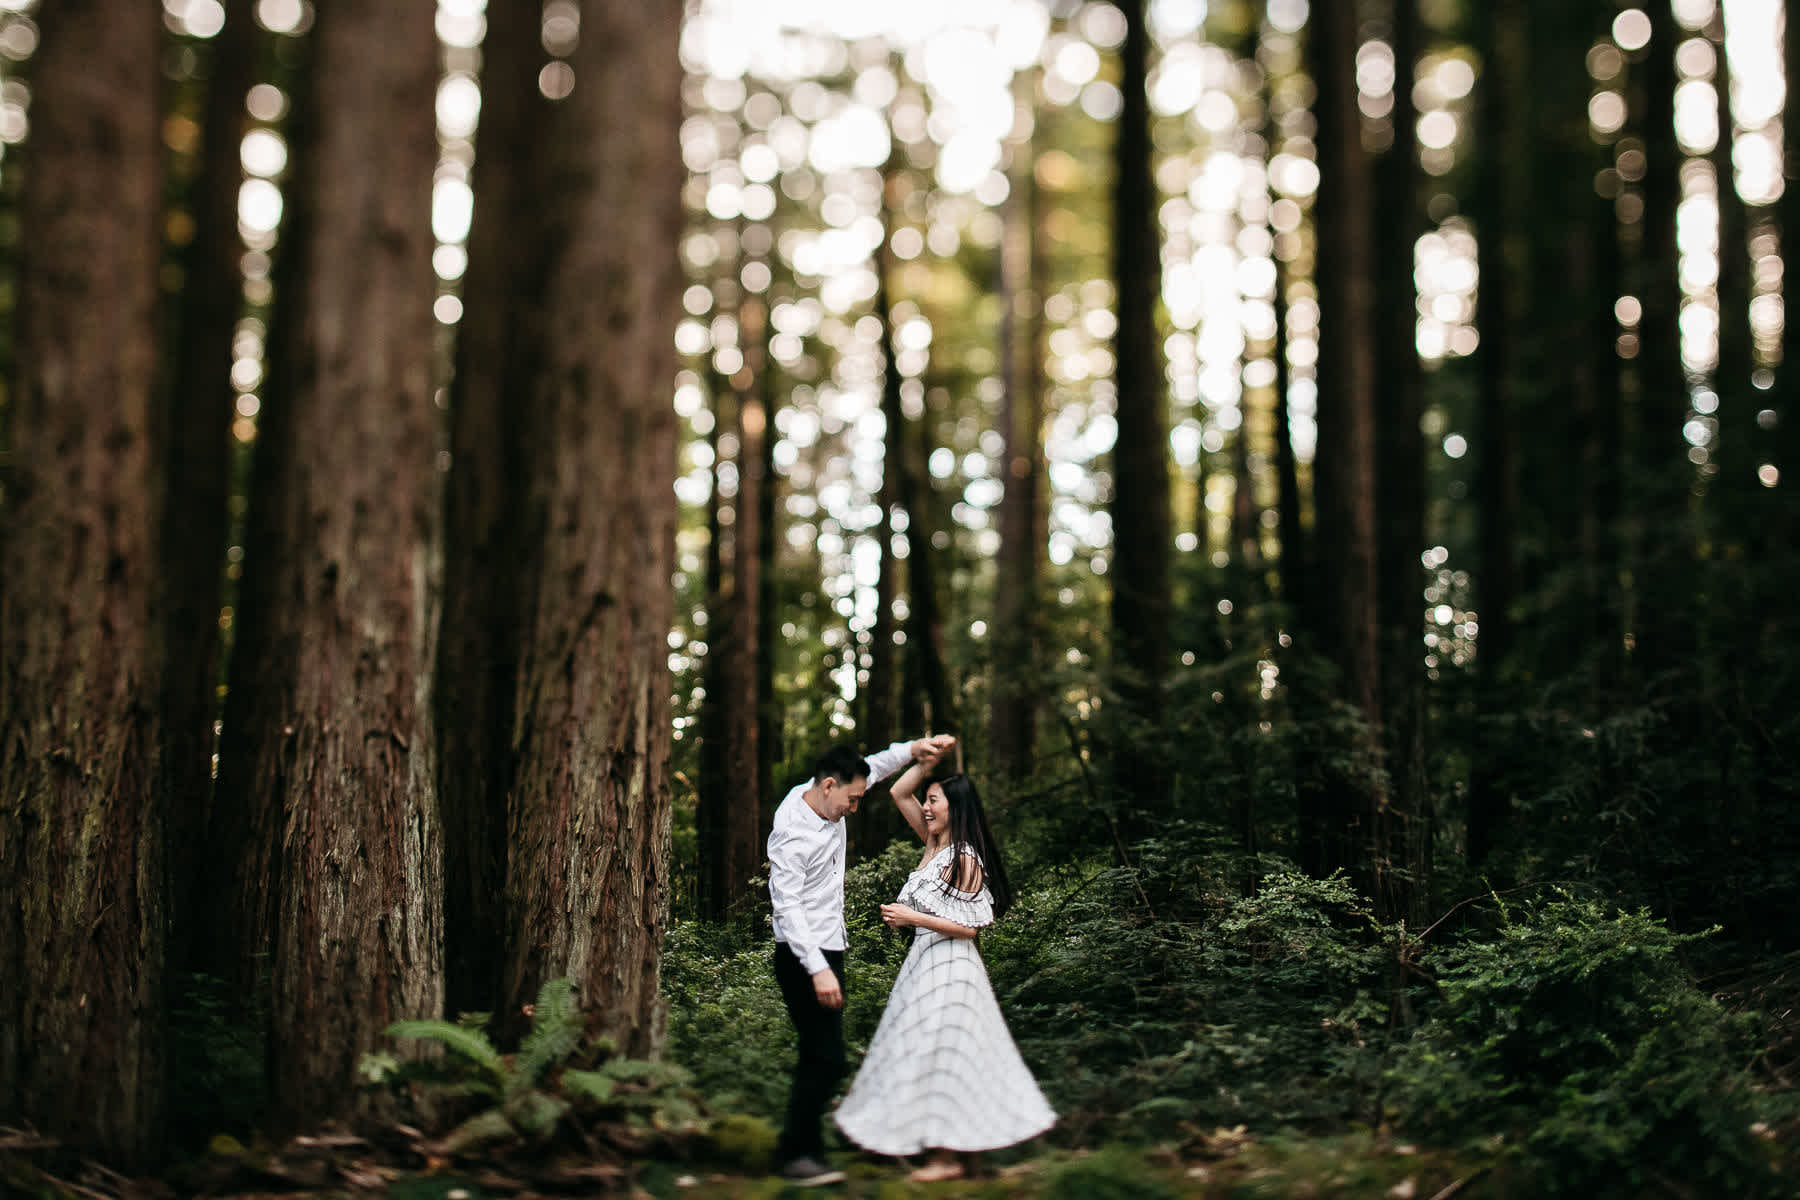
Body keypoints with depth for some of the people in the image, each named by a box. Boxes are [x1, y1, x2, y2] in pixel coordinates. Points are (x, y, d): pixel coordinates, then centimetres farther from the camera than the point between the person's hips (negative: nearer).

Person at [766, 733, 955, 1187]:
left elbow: (872, 768, 20)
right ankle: (798, 1154, -5)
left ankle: (799, 1145, 18)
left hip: (828, 952, 10)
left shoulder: (825, 799, 4)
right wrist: (818, 970, -29)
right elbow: (787, 908, -25)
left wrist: (912, 749, 3)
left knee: (819, 1056, 12)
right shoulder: (793, 835, -21)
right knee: (826, 1057, -12)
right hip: (804, 959, -10)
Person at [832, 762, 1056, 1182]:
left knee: (942, 1052, -3)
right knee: (927, 1051, 14)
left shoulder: (965, 860, -17)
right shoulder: (935, 844, 7)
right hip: (926, 960, 9)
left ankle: (947, 1158, 5)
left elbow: (969, 927, -19)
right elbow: (899, 793, 11)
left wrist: (913, 917, -20)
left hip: (949, 966, -9)